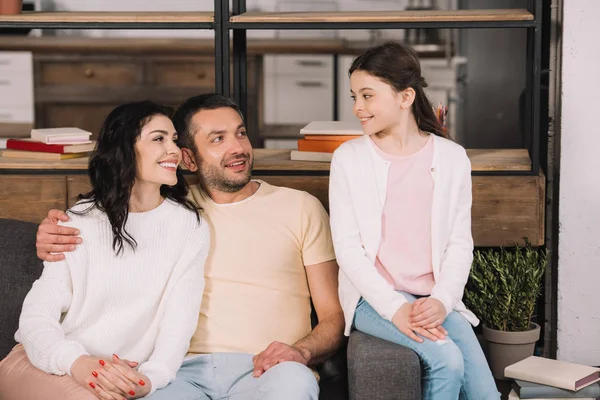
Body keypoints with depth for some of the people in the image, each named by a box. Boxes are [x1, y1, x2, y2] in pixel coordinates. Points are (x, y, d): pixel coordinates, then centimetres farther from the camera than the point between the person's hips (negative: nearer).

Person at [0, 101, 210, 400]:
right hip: (46, 364, -1)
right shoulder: (80, 221, 3)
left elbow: (179, 321, -6)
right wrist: (77, 363, -26)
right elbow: (37, 314, -5)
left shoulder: (190, 227, 2)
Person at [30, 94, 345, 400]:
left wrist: (301, 351, -12)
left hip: (264, 371, 0)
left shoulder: (300, 207, 15)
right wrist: (53, 244, 1)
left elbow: (334, 316, 12)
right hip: (187, 370, 1)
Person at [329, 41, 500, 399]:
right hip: (375, 297, -2)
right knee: (447, 361, -26)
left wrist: (441, 300, -13)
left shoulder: (452, 158, 5)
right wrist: (394, 307, -16)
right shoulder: (349, 158, 1)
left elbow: (460, 243, 4)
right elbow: (347, 246, -5)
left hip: (435, 299, 2)